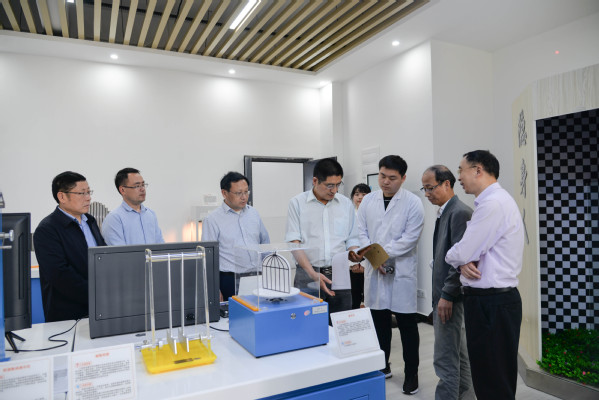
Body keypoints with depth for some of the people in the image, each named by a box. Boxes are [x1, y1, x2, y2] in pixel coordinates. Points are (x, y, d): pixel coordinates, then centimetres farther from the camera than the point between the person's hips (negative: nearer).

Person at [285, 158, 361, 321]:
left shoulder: (346, 204, 10)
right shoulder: (298, 203, 0)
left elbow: (351, 239, 16)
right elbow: (294, 243, -5)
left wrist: (354, 253, -8)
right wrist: (312, 273, -15)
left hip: (340, 277, 3)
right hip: (307, 277, -2)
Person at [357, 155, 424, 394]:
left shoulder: (413, 203, -5)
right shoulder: (368, 201, 6)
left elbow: (410, 238, -12)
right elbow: (362, 233, 3)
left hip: (402, 272, -3)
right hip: (374, 271, 4)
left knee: (407, 325, 8)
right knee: (379, 322, 15)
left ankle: (411, 372, 25)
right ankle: (382, 366, 33)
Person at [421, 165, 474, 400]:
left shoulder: (460, 213, -16)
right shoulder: (444, 212, 14)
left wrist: (447, 296, -20)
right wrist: (442, 295, 16)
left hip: (450, 297, -10)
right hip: (444, 295, 10)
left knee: (445, 360, -3)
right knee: (459, 355, 20)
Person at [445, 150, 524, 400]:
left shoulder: (493, 203, -19)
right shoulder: (491, 201, 14)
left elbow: (462, 253, -20)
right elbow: (471, 249, 15)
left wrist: (453, 257, 2)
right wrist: (462, 263, -6)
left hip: (491, 303, -10)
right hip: (491, 298, 10)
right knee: (488, 378, 20)